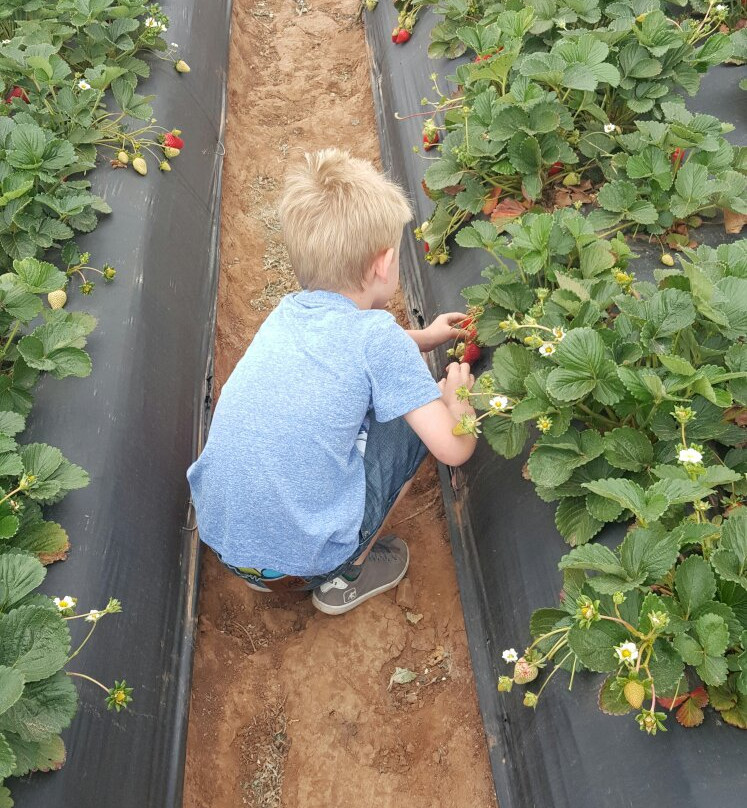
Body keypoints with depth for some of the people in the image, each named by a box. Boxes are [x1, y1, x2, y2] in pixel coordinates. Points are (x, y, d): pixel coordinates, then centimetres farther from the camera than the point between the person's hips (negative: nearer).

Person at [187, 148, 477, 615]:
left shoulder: (289, 311, 3)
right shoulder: (378, 334, -16)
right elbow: (454, 448, -14)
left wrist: (421, 339, 33)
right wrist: (457, 397, 6)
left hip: (218, 529, 6)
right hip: (306, 549, -5)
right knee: (417, 416, 8)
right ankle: (343, 576, 14)